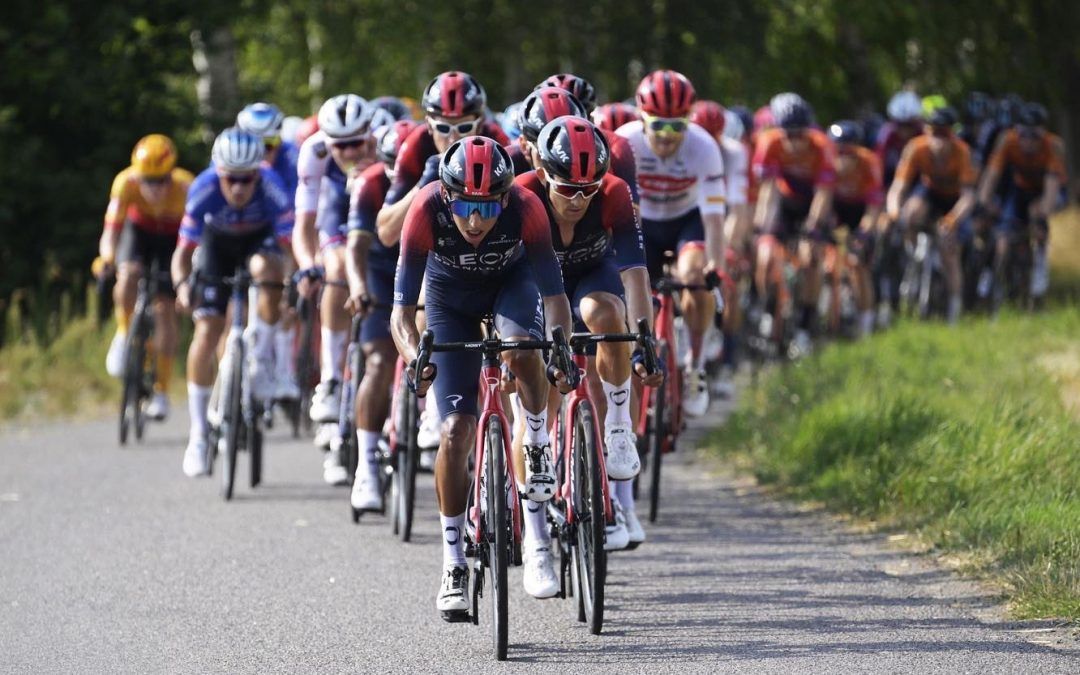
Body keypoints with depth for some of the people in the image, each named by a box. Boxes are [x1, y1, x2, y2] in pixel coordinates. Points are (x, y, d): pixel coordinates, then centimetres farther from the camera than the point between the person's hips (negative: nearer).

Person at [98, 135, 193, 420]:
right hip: (139, 229, 1)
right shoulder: (126, 183, -32)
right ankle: (123, 335, -4)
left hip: (173, 236, -1)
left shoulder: (185, 188, -34)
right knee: (129, 275, -32)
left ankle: (162, 392, 4)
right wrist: (107, 258, -52)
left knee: (165, 309, -7)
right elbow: (111, 229, -34)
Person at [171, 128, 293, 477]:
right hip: (218, 242, 0)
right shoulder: (204, 190, -33)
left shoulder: (271, 187, -35)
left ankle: (262, 355, -14)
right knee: (207, 331, -10)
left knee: (266, 267, -37)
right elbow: (184, 251, -27)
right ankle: (198, 434, 1)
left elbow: (292, 241, -35)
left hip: (260, 238, 0)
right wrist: (182, 285, -47)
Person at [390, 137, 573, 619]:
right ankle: (453, 566, 3)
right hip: (450, 294, 0)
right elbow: (402, 310, -33)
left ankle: (538, 445, -5)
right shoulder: (426, 210, -35)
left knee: (521, 351, -35)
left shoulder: (526, 208, -34)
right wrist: (415, 358, -52)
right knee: (456, 430, -10)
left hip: (512, 280, 0)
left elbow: (553, 293, -31)